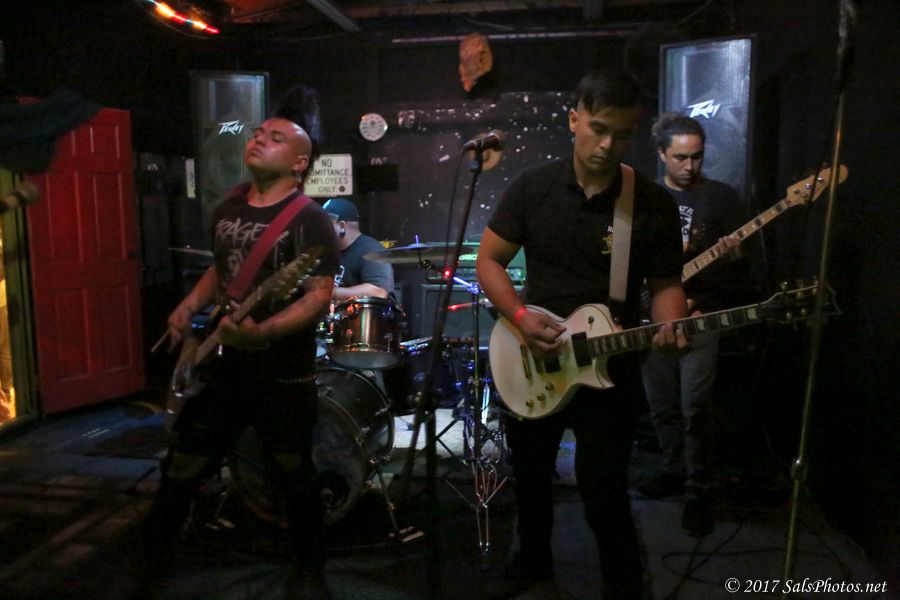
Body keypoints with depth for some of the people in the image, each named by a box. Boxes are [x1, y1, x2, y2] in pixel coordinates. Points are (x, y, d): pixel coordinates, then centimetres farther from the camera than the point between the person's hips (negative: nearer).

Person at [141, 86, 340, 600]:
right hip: (222, 368, 6)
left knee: (296, 479, 9)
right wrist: (189, 308, 7)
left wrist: (260, 333, -33)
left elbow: (320, 296, -20)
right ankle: (151, 559, 41)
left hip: (285, 377, -6)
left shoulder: (310, 219, -14)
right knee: (182, 470, 16)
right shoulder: (227, 209, 9)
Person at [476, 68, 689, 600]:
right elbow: (489, 261, -1)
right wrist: (520, 317, -17)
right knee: (530, 474, 20)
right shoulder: (532, 187, -4)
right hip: (530, 364, 3)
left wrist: (670, 325, -25)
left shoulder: (655, 205, -8)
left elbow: (666, 283, -2)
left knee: (604, 493, 1)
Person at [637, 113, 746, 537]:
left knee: (694, 407, -9)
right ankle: (674, 471, 29)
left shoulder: (721, 196, 1)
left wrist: (731, 252, -20)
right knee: (662, 406, 11)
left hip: (701, 314, -4)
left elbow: (740, 256, 3)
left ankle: (697, 492, 4)